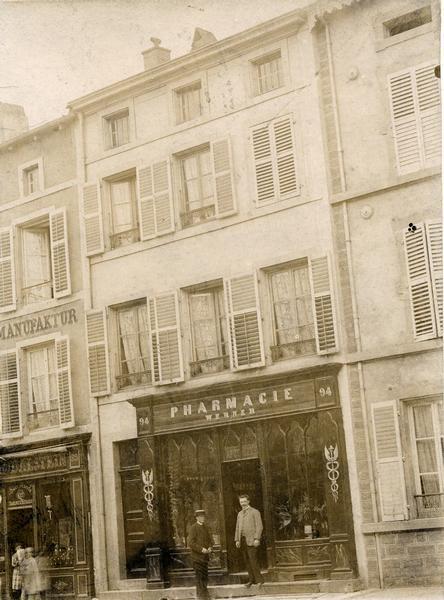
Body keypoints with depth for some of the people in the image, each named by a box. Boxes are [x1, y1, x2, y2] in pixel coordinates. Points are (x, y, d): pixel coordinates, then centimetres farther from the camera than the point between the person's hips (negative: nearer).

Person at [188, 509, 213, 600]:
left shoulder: (205, 528, 13)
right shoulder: (193, 528, -9)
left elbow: (210, 540, 20)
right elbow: (191, 543, -15)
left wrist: (209, 548, 0)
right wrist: (201, 549, -20)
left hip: (205, 556, 7)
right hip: (197, 556, -7)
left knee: (205, 576, 11)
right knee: (200, 576, -6)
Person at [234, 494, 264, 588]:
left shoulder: (255, 512, 0)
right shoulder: (240, 514, 18)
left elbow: (259, 526, -6)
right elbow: (237, 528, 21)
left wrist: (257, 539, -14)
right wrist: (237, 540, 11)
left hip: (251, 540, -6)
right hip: (242, 540, 6)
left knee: (253, 559, -12)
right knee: (247, 560, 4)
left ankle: (259, 580, -7)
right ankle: (251, 580, 8)